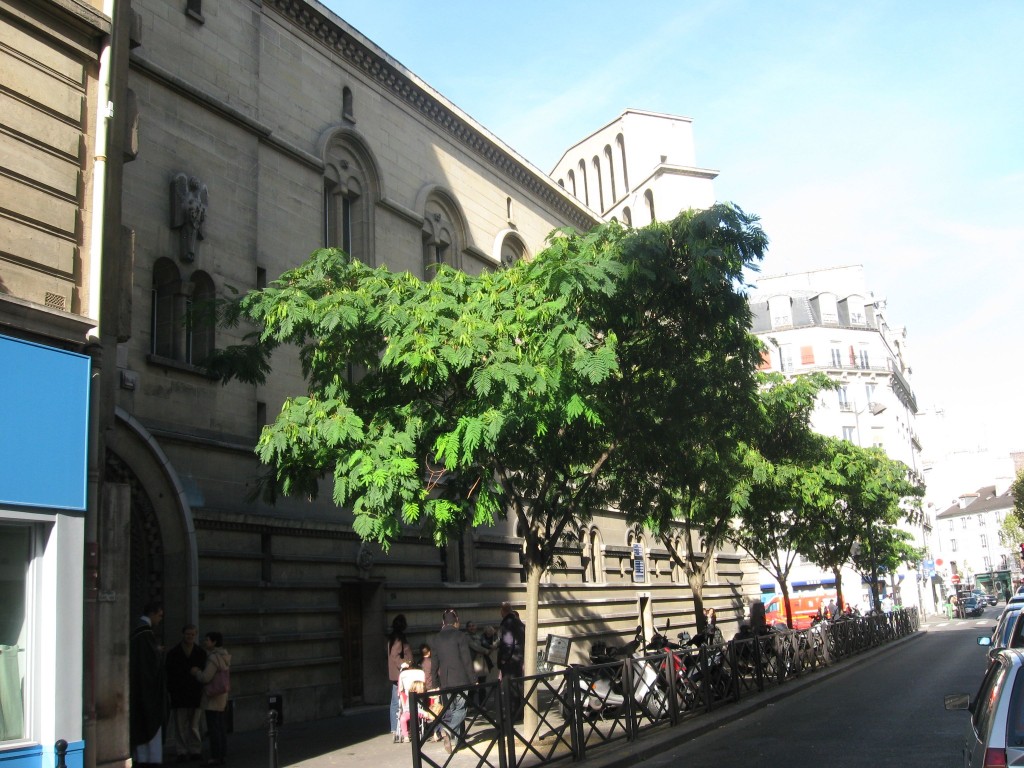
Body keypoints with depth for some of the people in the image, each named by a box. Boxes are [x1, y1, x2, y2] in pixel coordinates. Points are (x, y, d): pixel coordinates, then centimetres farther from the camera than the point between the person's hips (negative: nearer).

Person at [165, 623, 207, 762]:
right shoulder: (173, 653, 5)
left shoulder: (201, 653, 8)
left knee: (194, 725, 1)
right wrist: (170, 692, -3)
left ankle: (195, 751, 7)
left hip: (196, 694, 0)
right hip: (178, 695, 0)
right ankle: (181, 752, 7)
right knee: (180, 726, 1)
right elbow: (167, 673, 4)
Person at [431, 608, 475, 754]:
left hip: (444, 680, 5)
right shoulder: (460, 635, -8)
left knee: (451, 709, 13)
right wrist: (473, 679, -2)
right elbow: (467, 660, -9)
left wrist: (437, 681, 16)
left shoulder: (437, 638, 7)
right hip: (460, 679, -5)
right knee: (461, 709, 0)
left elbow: (435, 661, 10)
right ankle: (448, 730, -22)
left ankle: (458, 740, 16)